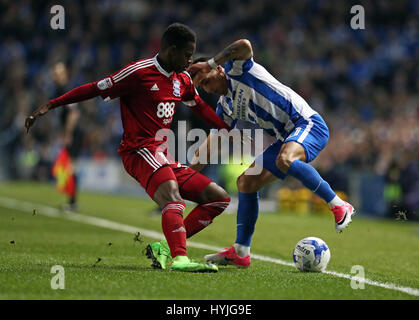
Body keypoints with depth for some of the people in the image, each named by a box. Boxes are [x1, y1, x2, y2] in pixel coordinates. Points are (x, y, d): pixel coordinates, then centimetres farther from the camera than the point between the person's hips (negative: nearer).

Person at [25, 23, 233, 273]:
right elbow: (96, 90, -6)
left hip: (163, 156, 9)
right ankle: (179, 258, -55)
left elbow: (201, 108, 32)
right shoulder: (139, 72, -9)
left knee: (219, 198, 4)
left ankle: (165, 248, -8)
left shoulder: (183, 80, 15)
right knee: (172, 195, -35)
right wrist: (50, 105, -8)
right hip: (141, 150, -9)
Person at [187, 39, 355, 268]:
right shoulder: (226, 106, 17)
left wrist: (212, 62, -17)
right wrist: (191, 168, 18)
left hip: (307, 123, -9)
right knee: (246, 182, 3)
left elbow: (245, 45, -28)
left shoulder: (237, 69, -6)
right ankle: (240, 251, 6)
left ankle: (338, 206, -26)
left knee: (285, 160, -38)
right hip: (286, 138, 9)